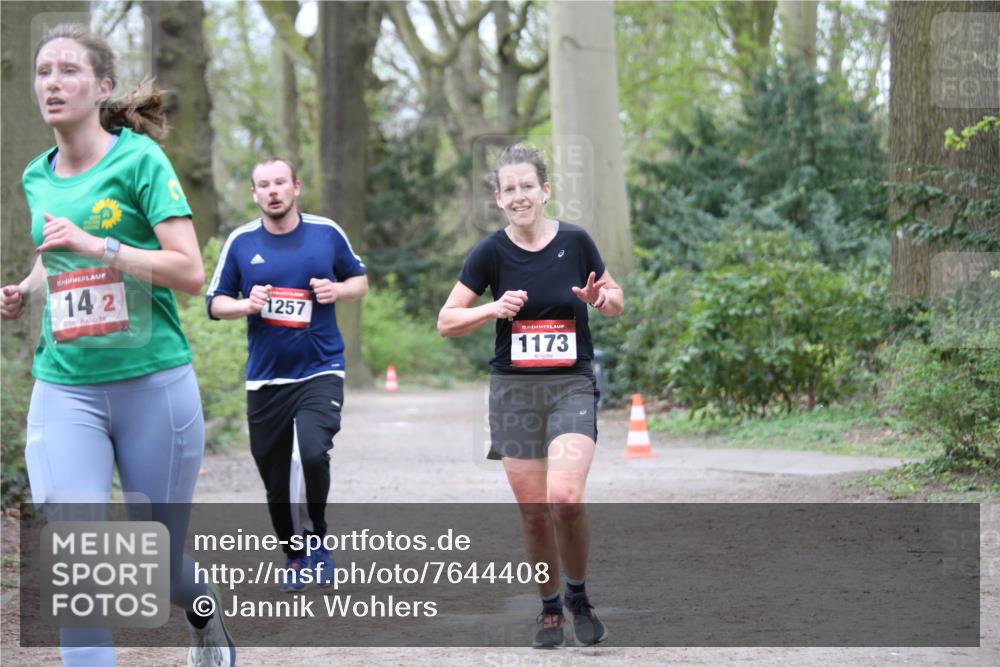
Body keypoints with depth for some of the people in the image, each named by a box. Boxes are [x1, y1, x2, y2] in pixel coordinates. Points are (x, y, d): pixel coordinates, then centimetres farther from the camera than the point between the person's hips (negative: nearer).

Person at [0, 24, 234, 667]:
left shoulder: (139, 158, -7)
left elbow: (190, 272, -14)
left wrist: (96, 246, -21)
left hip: (154, 383, -3)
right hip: (65, 390, 3)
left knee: (162, 563, 12)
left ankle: (206, 614, 46)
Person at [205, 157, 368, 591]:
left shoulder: (326, 232, 2)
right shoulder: (240, 241, 2)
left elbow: (360, 280, 14)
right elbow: (215, 302, 8)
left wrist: (338, 290, -8)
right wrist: (245, 305, -13)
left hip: (320, 371, -2)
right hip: (265, 378, 2)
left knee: (314, 454, -24)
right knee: (275, 480, 6)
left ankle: (317, 537, 1)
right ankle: (294, 557, 28)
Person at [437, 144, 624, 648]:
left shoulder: (575, 242, -2)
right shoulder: (491, 253, -2)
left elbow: (616, 301, 12)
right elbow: (446, 322, 2)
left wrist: (600, 299, -11)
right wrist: (493, 309, -15)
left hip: (571, 386, -1)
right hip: (514, 392, 1)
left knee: (565, 497, -21)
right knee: (533, 510, 2)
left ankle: (579, 596, 2)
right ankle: (550, 607, 22)